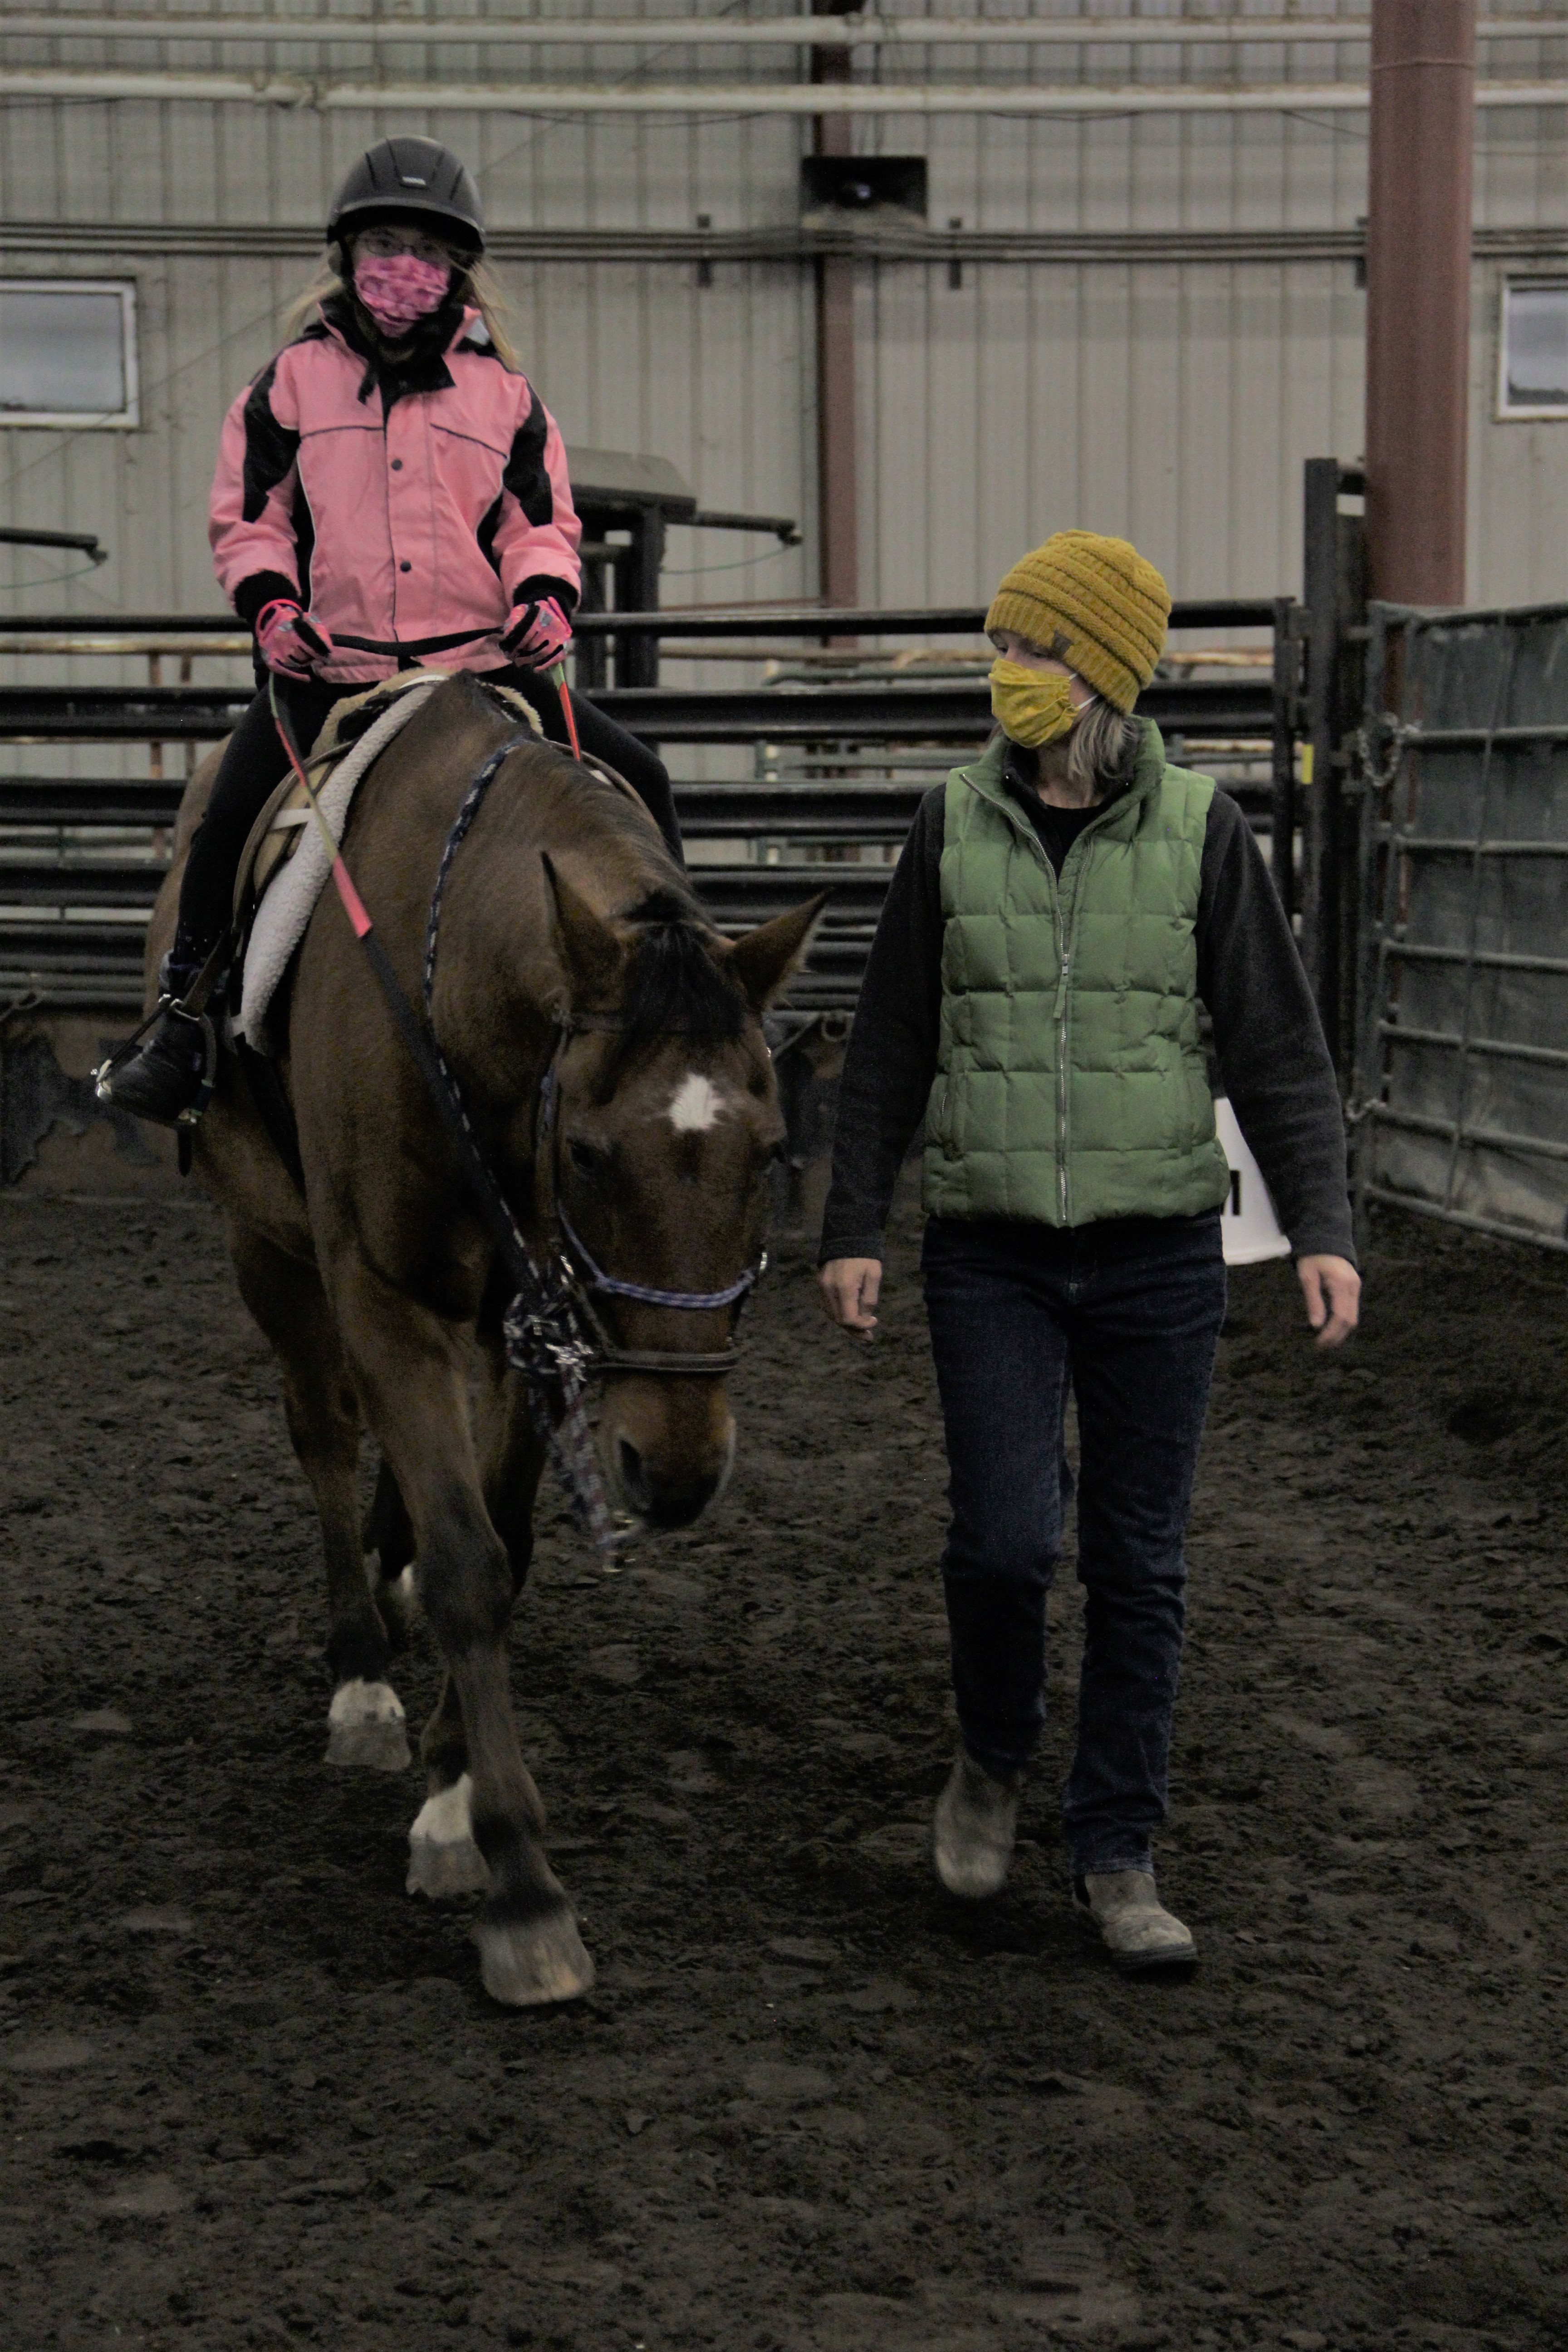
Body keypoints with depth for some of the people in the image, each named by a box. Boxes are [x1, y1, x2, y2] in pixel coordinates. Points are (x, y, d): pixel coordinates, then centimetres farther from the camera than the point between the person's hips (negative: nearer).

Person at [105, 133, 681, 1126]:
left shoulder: (503, 393, 10)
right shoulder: (293, 383, 6)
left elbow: (541, 521, 11)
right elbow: (247, 514, 9)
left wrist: (547, 593, -10)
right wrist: (270, 598, -10)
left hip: (486, 667, 2)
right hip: (327, 669, -1)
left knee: (637, 781, -8)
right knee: (232, 810, -21)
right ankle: (188, 1010, -3)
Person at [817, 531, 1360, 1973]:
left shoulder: (1201, 833, -2)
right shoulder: (956, 827, 2)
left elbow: (1278, 1050, -1)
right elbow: (890, 1047, 7)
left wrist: (1320, 1230, -11)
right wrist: (854, 1230, 4)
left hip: (1158, 1254, 0)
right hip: (991, 1254, 0)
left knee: (1140, 1562, 5)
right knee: (1006, 1536, -9)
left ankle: (1118, 1857, 17)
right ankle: (995, 1758, 21)